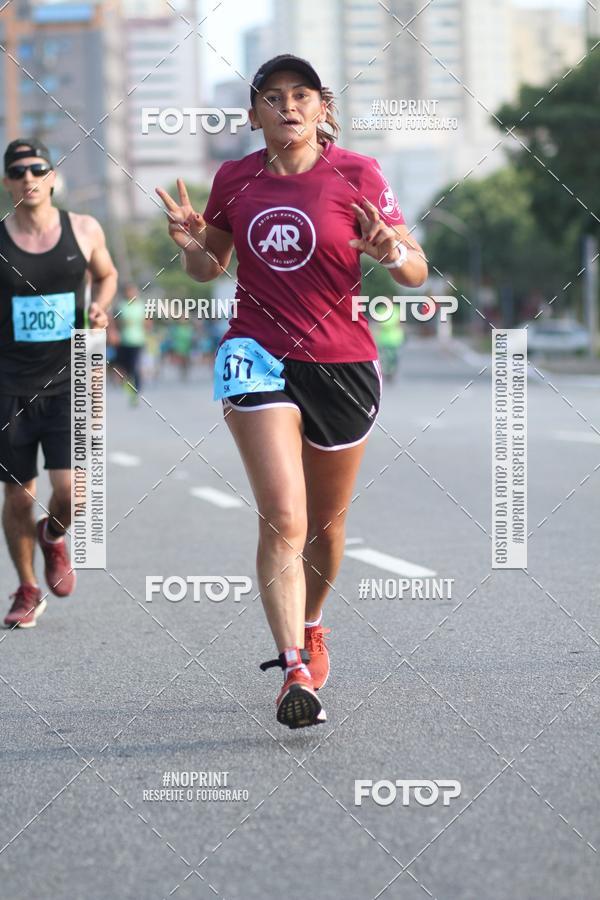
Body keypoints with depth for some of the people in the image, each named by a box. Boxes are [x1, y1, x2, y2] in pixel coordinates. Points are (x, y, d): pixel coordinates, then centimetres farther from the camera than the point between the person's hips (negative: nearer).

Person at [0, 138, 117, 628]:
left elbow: (106, 275, 20)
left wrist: (100, 309, 0)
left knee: (70, 490, -13)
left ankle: (53, 535, 24)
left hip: (68, 382, 0)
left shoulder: (84, 230, 0)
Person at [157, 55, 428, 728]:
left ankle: (309, 630, 42)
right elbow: (209, 268, 18)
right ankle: (296, 674, -19)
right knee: (283, 517, -17)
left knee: (325, 522, 15)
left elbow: (416, 272, -3)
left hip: (341, 363, 0)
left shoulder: (356, 175, -4)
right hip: (258, 355, 0)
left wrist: (391, 252, -26)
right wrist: (191, 245, -5)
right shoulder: (234, 180, 3)